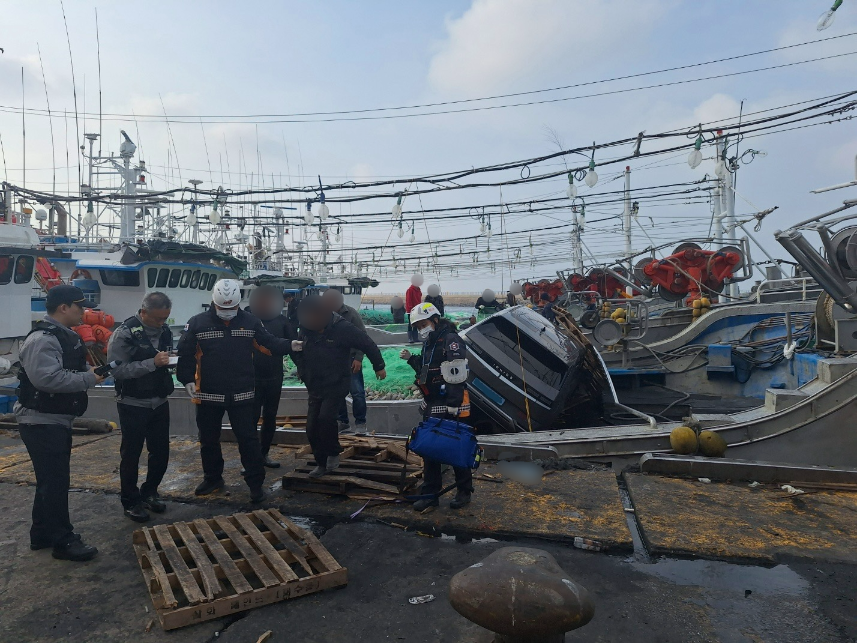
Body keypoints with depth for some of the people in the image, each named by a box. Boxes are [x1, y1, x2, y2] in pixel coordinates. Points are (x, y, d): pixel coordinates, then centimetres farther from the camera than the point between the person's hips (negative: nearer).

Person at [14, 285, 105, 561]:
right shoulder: (42, 339, -21)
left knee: (52, 479, 18)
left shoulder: (66, 336, 13)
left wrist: (94, 368, 5)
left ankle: (42, 534, 32)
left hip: (58, 421, 11)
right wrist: (90, 378, -24)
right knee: (55, 481, -2)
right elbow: (48, 378, -33)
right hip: (41, 422, -11)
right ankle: (63, 541, 9)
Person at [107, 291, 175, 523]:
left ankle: (149, 492, 33)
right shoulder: (125, 333, -16)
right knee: (131, 454, 8)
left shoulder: (165, 330, 4)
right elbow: (117, 370, -22)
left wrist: (171, 361, -6)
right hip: (133, 405, -5)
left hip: (160, 402, 6)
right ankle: (130, 501, 24)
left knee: (161, 452, 12)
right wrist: (152, 363, -28)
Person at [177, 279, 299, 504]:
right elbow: (185, 353, -2)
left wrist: (290, 345, -17)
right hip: (208, 395, 1)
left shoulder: (250, 322, -1)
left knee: (248, 439, 3)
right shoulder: (197, 323, -4)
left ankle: (256, 483, 14)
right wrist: (187, 379, -10)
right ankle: (212, 478, 35)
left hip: (241, 395, 0)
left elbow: (269, 342, 1)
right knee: (209, 439, 16)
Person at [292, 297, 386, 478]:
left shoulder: (342, 328, -17)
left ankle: (334, 453, 1)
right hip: (315, 387, 5)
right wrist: (301, 369, 14)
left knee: (326, 417, -24)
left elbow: (367, 344, -7)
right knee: (312, 428, 4)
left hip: (337, 386, -5)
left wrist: (379, 366, 2)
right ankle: (322, 463, 22)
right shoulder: (305, 328, -2)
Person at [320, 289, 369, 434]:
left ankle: (360, 423, 10)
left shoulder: (351, 313, -10)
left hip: (351, 359, -3)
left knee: (357, 392, -2)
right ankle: (342, 422, 20)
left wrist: (358, 358, -12)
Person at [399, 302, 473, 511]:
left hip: (450, 406, -9)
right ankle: (430, 494, 21)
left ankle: (464, 491, 19)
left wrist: (453, 404, -25)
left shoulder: (451, 340, -14)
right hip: (431, 405, 9)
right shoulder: (429, 343, 16)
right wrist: (411, 359, 9)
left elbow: (456, 375, -22)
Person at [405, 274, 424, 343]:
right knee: (411, 325, -5)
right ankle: (410, 338, -3)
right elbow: (408, 301, -14)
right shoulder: (410, 290, -12)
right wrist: (410, 309, -18)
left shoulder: (418, 290, 14)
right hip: (411, 311, -8)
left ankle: (415, 338, 16)